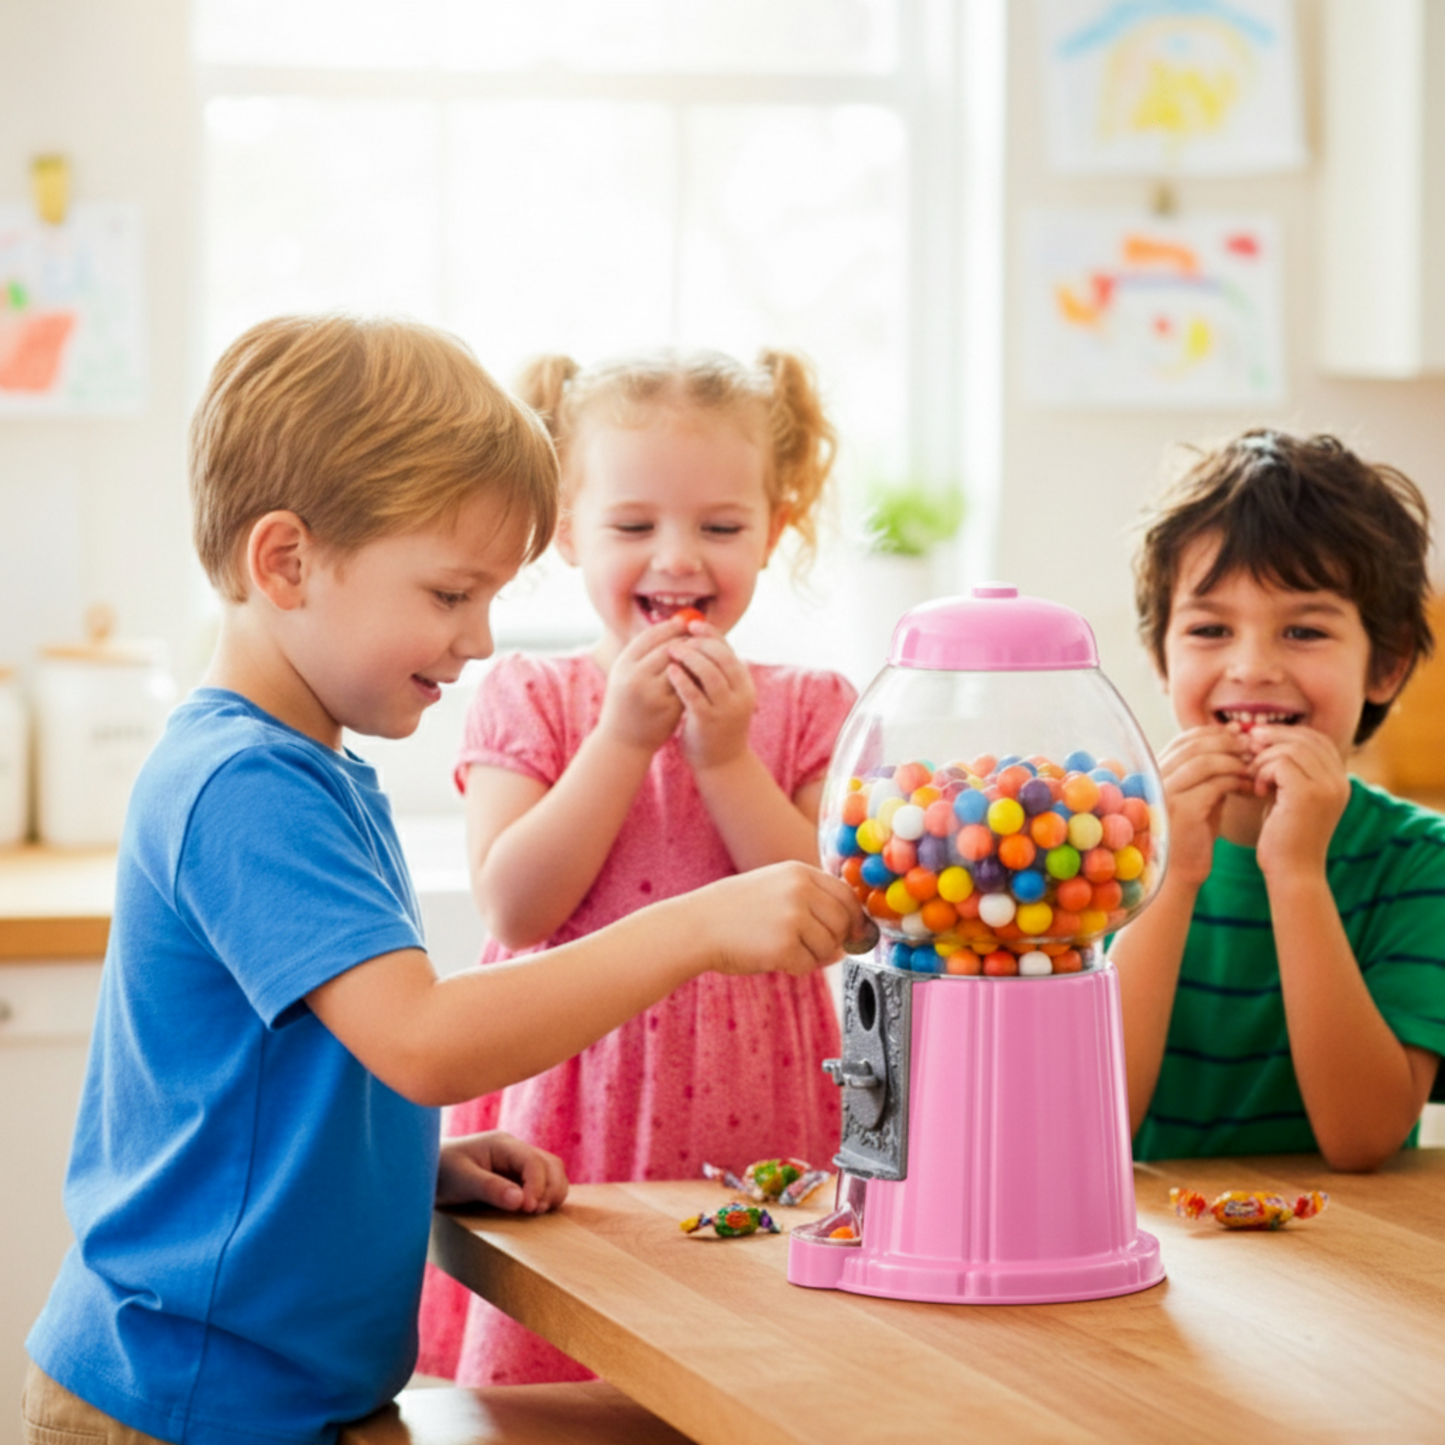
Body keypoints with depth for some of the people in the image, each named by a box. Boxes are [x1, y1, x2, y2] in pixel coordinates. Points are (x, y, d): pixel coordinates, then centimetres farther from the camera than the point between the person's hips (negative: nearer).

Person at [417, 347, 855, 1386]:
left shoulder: (810, 709, 5)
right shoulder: (527, 699, 3)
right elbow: (513, 907, -10)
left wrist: (725, 754, -12)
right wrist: (624, 737, -13)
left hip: (748, 1118, 1)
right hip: (571, 1111, 0)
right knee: (543, 1386, 0)